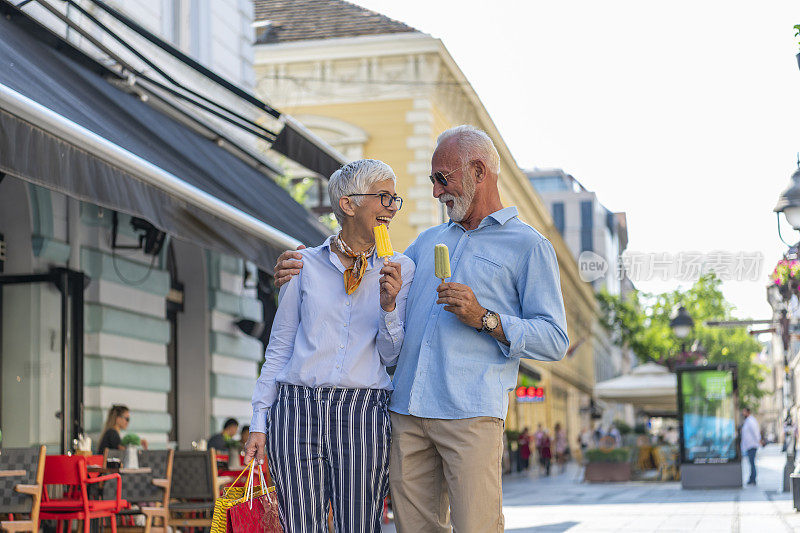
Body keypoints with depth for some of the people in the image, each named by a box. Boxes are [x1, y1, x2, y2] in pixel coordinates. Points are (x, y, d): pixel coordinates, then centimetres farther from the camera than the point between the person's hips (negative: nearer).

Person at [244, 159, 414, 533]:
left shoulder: (400, 269, 8)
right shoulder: (306, 264, 7)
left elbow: (390, 355, 8)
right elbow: (279, 348, 10)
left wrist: (389, 305, -10)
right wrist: (259, 422, 6)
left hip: (362, 413, 0)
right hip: (297, 408, 0)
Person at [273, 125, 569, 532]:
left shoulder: (529, 246, 5)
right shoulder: (429, 240, 25)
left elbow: (555, 341, -1)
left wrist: (485, 319, -14)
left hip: (471, 411, -6)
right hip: (407, 408, 6)